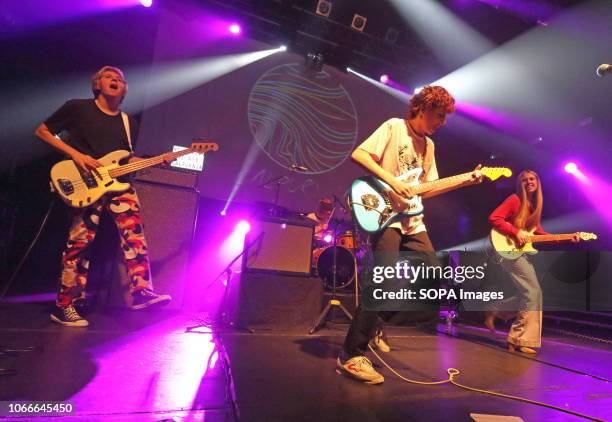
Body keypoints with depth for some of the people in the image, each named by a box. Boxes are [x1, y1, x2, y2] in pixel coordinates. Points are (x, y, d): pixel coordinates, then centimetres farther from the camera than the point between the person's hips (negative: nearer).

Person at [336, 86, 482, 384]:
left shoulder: (428, 145, 19)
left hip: (411, 220, 9)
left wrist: (465, 181, 11)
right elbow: (358, 154, -15)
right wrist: (392, 182, -21)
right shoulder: (394, 127, -2)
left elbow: (425, 190, 18)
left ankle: (373, 324, 19)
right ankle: (350, 356, -7)